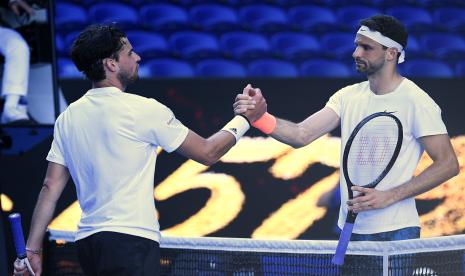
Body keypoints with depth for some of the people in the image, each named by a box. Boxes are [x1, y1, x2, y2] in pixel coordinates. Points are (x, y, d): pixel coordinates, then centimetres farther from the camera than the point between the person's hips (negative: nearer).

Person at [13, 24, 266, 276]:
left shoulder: (67, 117, 11)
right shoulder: (143, 110, -7)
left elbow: (51, 187, 10)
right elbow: (207, 153, 1)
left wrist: (32, 250, 12)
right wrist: (245, 118, 16)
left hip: (86, 241, 7)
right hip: (131, 241, -7)